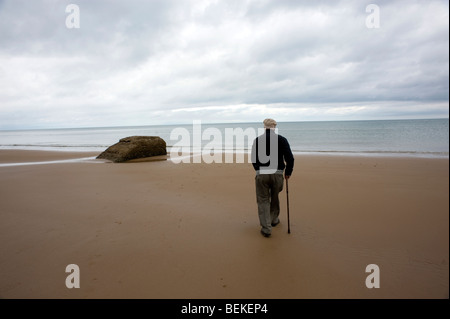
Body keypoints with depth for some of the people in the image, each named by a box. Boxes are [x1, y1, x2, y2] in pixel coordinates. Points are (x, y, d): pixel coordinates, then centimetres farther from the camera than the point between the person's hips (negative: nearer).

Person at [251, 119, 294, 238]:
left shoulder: (257, 140, 1)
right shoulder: (281, 140, -1)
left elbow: (253, 159, 6)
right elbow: (290, 158, -1)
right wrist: (288, 172, 14)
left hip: (261, 174, -1)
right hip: (277, 174, 1)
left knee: (263, 200, 8)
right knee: (275, 199, 21)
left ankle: (266, 228, 7)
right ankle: (274, 220, 41)